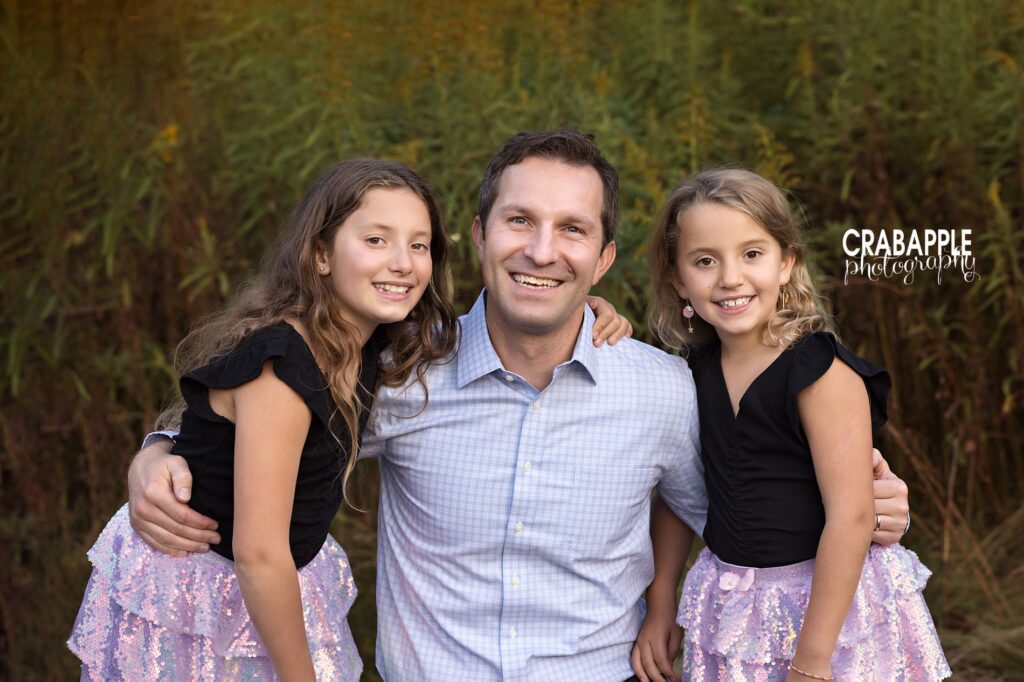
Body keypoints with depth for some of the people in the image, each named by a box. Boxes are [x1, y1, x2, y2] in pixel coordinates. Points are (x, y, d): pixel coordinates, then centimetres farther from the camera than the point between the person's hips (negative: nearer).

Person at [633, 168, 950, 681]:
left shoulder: (822, 372, -18)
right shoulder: (700, 370, 1)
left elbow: (851, 517, -21)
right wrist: (660, 607, 8)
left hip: (831, 603, -5)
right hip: (732, 610, 6)